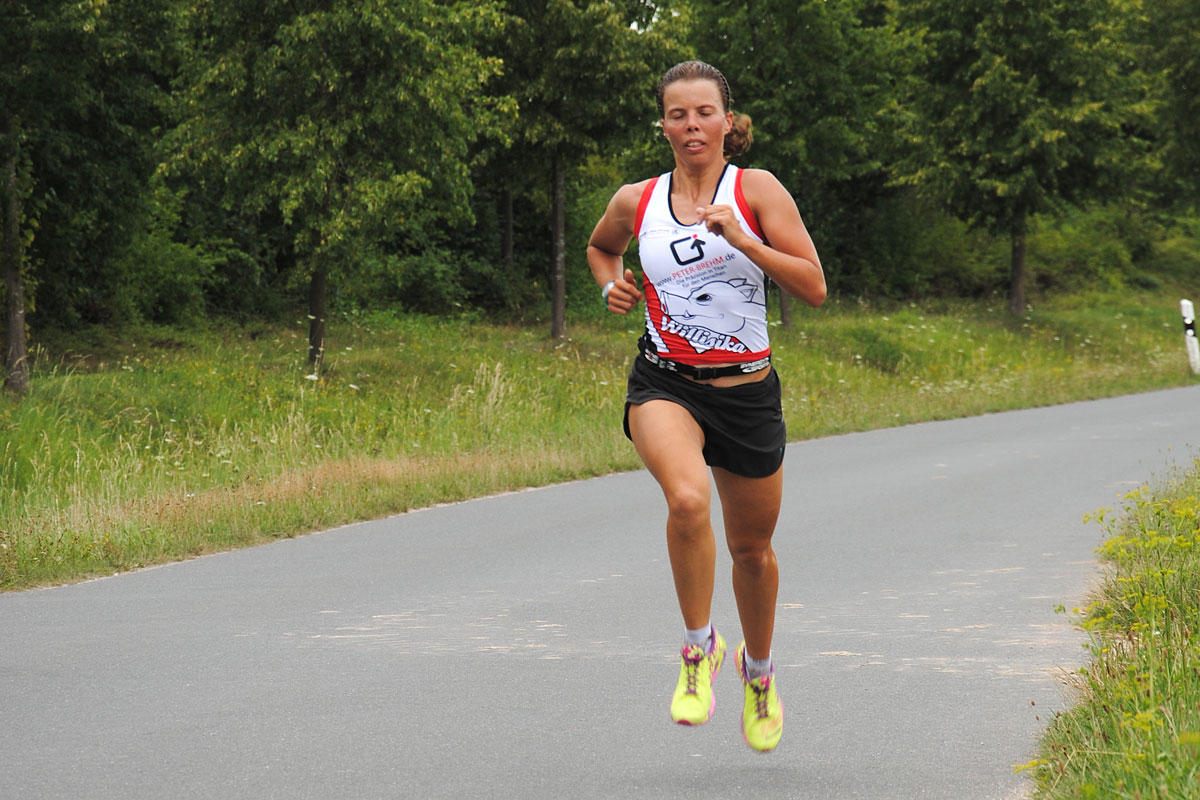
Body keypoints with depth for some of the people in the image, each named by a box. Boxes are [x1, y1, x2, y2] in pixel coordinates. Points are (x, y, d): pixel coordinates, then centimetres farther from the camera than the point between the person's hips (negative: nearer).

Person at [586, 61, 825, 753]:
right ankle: (699, 645, -10)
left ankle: (758, 669, 42)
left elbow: (814, 287, -11)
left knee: (752, 547, 14)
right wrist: (612, 284, 4)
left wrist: (741, 240, -21)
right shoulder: (636, 202, 2)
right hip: (665, 384, 0)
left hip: (747, 390, 0)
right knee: (688, 500, -31)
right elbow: (601, 247, 26)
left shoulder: (757, 190, -5)